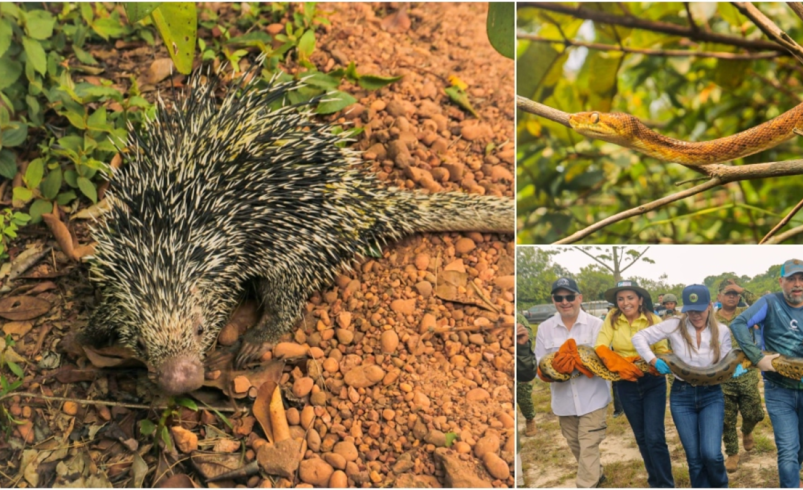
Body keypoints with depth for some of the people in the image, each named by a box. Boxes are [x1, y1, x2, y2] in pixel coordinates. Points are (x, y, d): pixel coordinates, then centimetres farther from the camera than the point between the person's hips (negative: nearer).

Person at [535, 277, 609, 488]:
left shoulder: (596, 324, -7)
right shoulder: (545, 328, 1)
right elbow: (539, 364, 1)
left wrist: (578, 362, -27)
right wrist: (555, 366, -21)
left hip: (592, 397, -4)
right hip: (564, 400, 4)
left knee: (589, 447, -7)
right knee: (575, 446, 19)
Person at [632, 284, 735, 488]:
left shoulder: (722, 331, -2)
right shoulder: (675, 326, -8)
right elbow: (639, 337, -5)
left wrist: (737, 367, -18)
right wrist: (654, 361, -18)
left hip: (711, 395, 0)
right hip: (682, 396, 0)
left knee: (711, 454, -15)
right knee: (694, 458, 4)